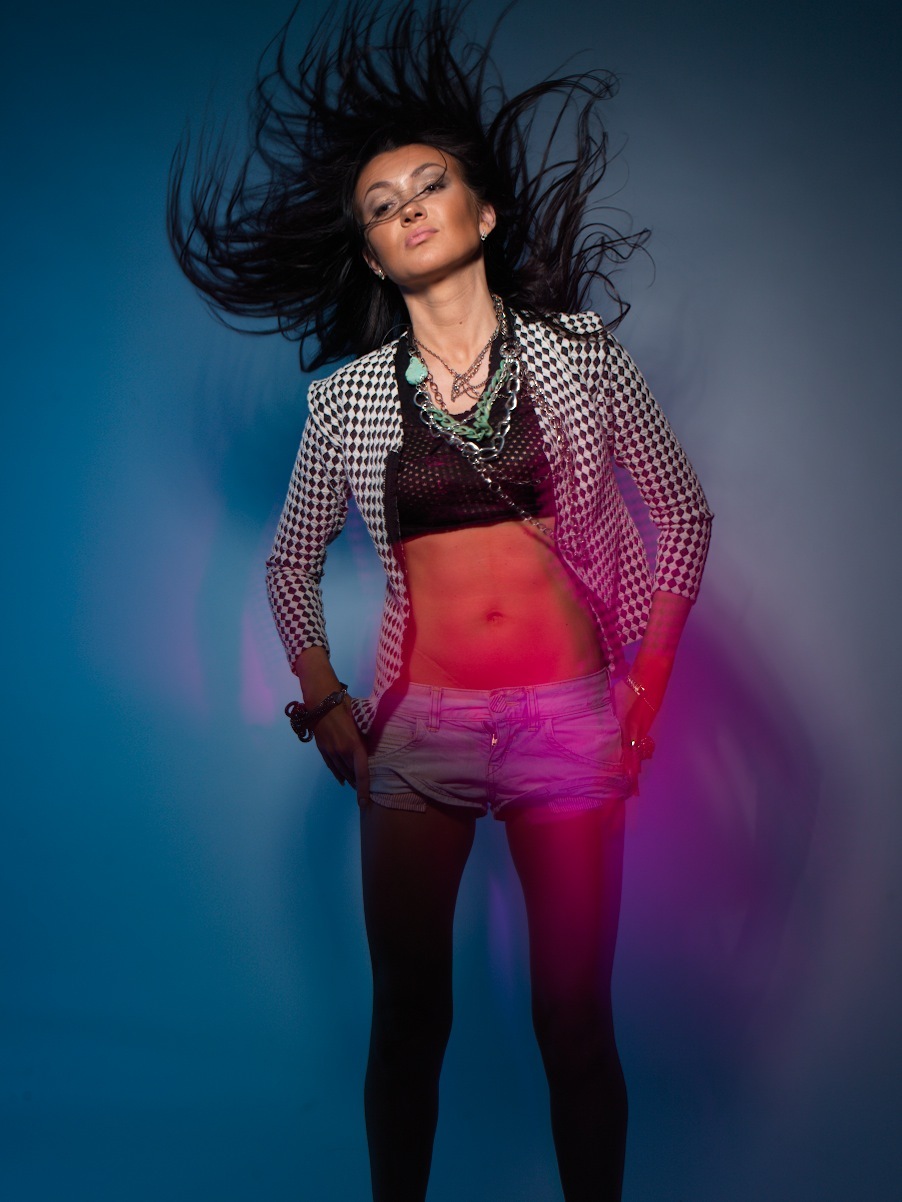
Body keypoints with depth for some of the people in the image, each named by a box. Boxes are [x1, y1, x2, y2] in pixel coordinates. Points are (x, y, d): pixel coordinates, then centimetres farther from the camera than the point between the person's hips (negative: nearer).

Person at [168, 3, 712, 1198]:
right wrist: (325, 704, 5)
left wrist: (650, 686, 1)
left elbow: (684, 509, 6)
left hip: (570, 721, -1)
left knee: (575, 1020, 5)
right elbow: (292, 561, 14)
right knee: (409, 1013, 10)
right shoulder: (349, 396, 3)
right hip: (418, 728, 1)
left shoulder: (578, 350, 1)